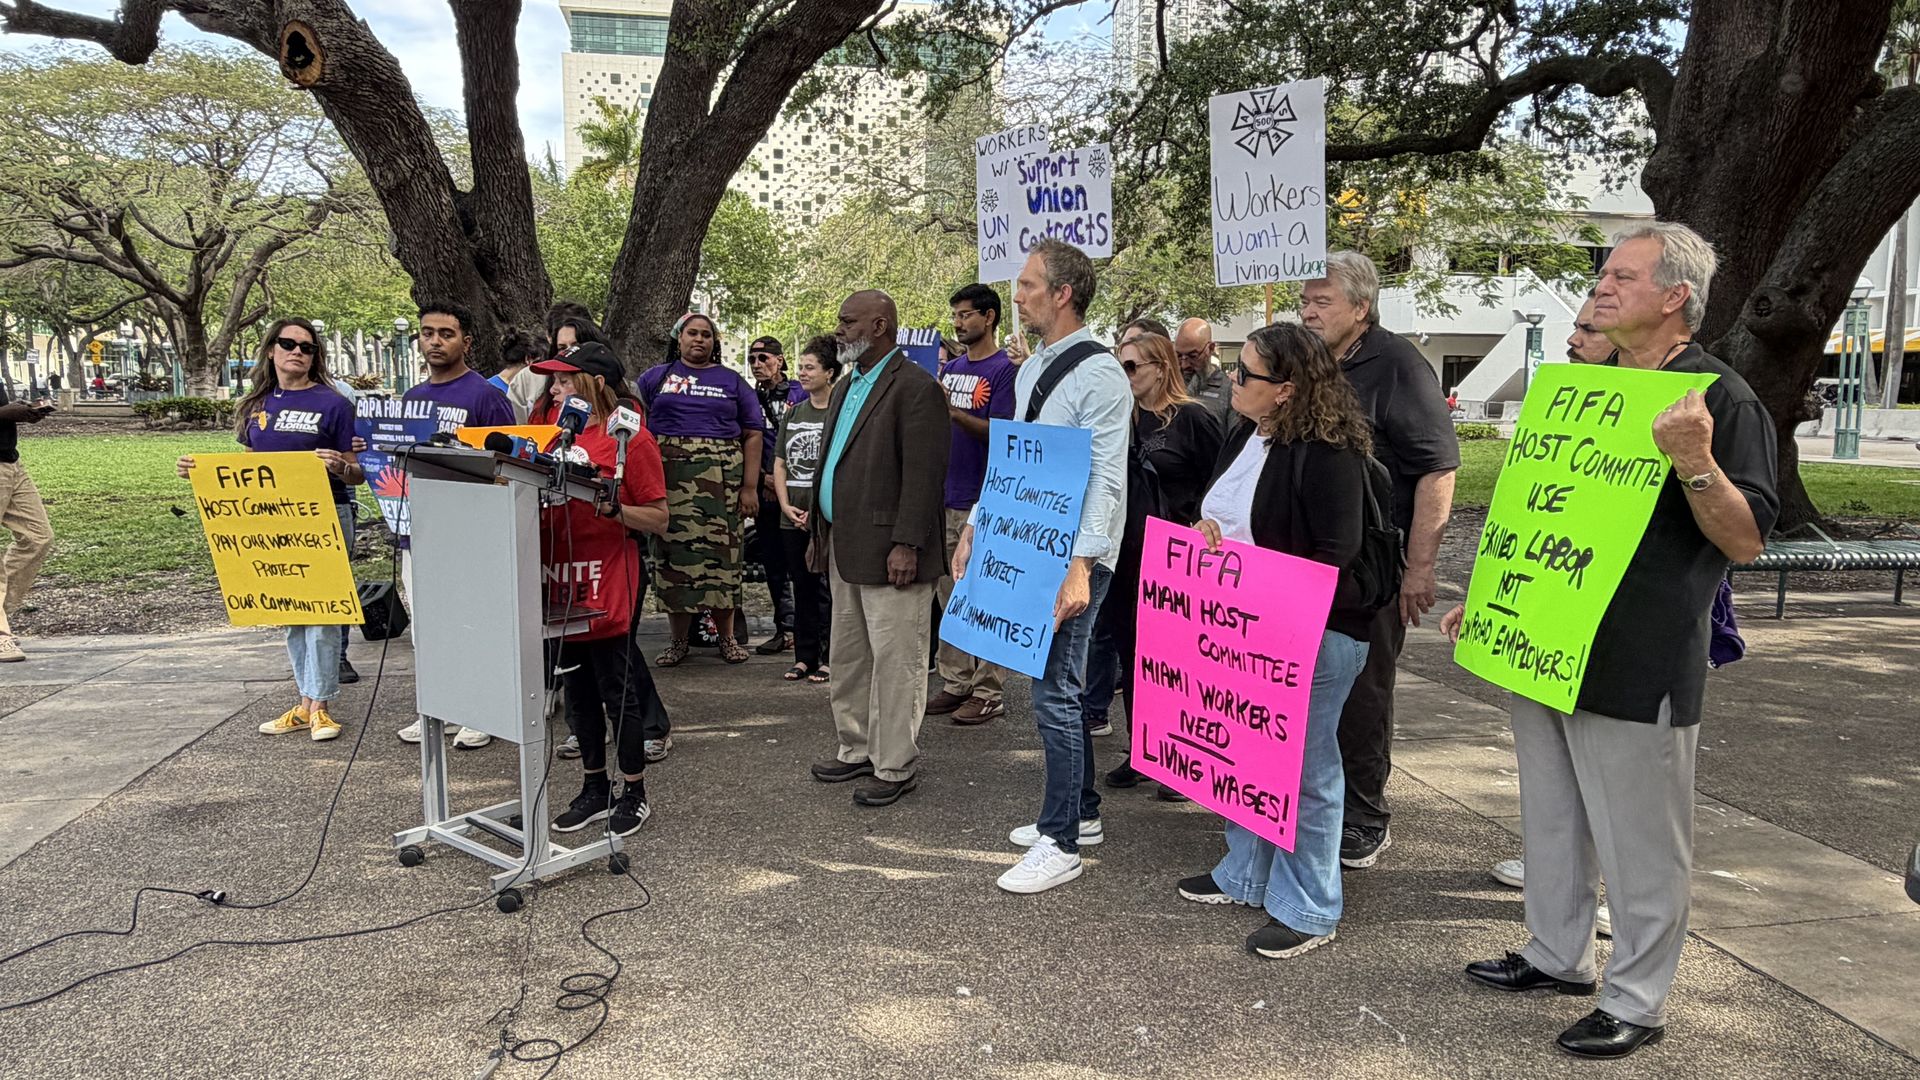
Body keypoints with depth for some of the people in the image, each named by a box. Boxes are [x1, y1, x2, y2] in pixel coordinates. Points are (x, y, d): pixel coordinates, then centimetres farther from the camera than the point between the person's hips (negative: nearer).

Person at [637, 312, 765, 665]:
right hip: (669, 476, 0)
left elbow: (752, 435, 8)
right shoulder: (655, 378, 13)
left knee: (720, 552, -2)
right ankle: (679, 639, 11)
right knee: (673, 550, 0)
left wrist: (749, 487, -2)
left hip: (721, 478, 0)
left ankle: (727, 637, 11)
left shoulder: (732, 381, 12)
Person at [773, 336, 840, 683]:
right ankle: (804, 656, 19)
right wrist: (786, 504, 1)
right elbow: (779, 463, 14)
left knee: (827, 589, -3)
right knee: (802, 588, 12)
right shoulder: (793, 414, 15)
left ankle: (828, 658, 5)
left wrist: (820, 507, -14)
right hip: (794, 518, 6)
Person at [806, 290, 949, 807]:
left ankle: (894, 767, 9)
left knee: (894, 662, -1)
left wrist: (906, 545, -22)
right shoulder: (844, 387, 17)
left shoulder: (915, 387, -12)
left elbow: (924, 471, -18)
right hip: (843, 549, 10)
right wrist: (818, 533, 18)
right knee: (848, 658, 17)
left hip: (887, 551, -10)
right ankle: (855, 749, 31)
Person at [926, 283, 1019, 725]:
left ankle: (987, 692, 5)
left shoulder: (1004, 369, -6)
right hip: (946, 497, 7)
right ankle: (955, 683, 20)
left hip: (983, 500, -7)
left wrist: (953, 411, -24)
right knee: (949, 598, 11)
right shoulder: (951, 369, 15)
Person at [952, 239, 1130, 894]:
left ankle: (1061, 843, 7)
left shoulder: (1098, 374, -15)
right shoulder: (1032, 368, 14)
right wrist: (974, 527, 17)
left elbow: (1107, 479, -21)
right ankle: (1080, 812, 31)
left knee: (1055, 693, -5)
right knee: (1056, 688, 16)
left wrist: (1079, 568, -27)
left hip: (1073, 558, -9)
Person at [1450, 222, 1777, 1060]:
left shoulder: (1721, 399, -10)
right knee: (1551, 819, 18)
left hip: (1638, 668, -7)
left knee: (1640, 842, 5)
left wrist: (1695, 464, -30)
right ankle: (1556, 956, 35)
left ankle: (1635, 1002, 19)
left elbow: (1747, 542, -13)